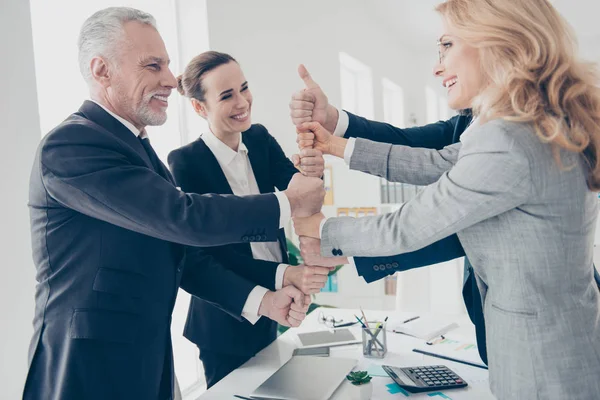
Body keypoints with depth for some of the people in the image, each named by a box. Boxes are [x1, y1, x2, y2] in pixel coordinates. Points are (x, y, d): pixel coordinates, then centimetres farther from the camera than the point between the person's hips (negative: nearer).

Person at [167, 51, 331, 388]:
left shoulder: (261, 139, -2)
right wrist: (284, 275, -32)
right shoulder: (186, 163, -18)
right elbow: (209, 254, -20)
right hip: (226, 322, -5)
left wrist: (311, 173, -41)